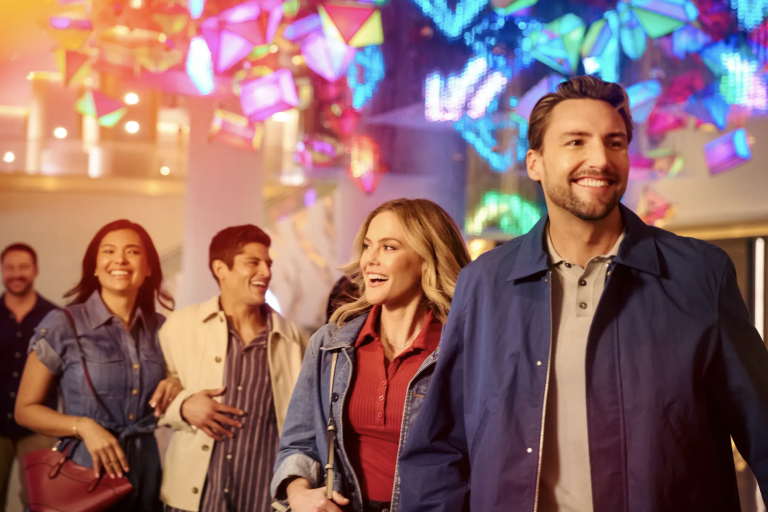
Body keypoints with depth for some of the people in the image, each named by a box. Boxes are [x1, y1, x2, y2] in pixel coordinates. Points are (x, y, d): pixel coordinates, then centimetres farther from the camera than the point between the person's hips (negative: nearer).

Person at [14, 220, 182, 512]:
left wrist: (175, 389, -6)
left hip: (146, 471, 4)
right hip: (85, 472, -4)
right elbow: (26, 409, -3)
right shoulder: (61, 325, -8)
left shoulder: (161, 328, 4)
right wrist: (83, 426, -19)